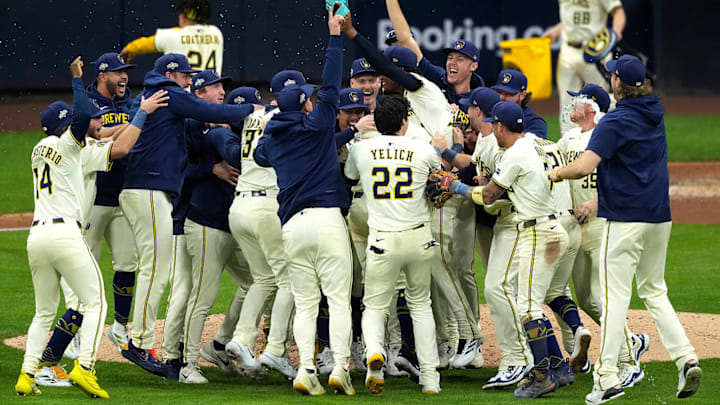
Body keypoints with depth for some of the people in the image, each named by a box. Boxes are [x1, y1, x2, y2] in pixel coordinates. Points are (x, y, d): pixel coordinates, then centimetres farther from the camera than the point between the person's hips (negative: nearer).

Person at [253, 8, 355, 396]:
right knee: (338, 298, -3)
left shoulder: (271, 139, 14)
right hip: (327, 217, -4)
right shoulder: (316, 125, 1)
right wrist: (335, 35, 2)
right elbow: (331, 85, -2)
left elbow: (259, 155, 35)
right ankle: (340, 367, -14)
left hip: (292, 225, 4)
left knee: (305, 302, 6)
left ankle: (306, 370, -7)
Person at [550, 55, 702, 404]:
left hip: (625, 220, -7)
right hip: (660, 217, 7)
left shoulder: (615, 122, -14)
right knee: (654, 291, 16)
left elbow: (584, 166, -23)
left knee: (615, 295, -6)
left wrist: (557, 173, -5)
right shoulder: (655, 114, 9)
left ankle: (607, 377, -10)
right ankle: (686, 358, 1)